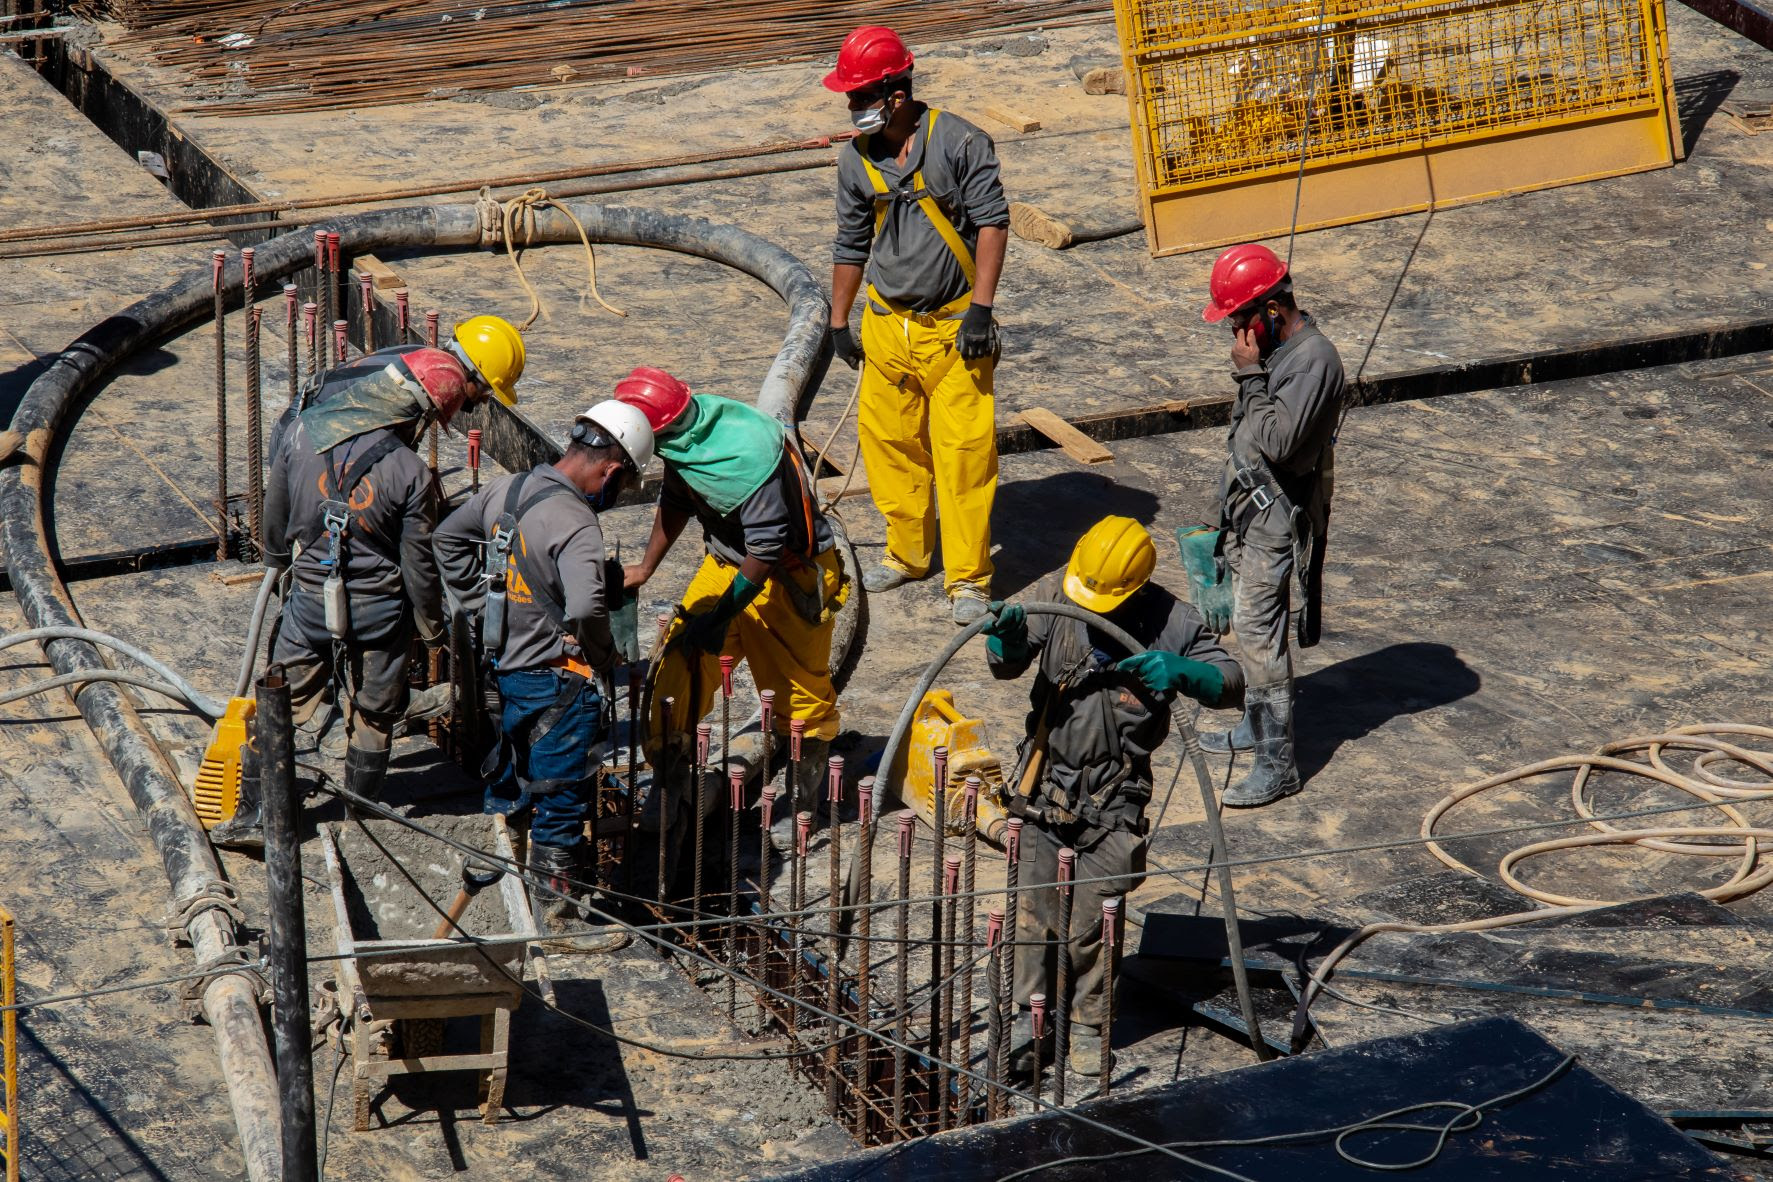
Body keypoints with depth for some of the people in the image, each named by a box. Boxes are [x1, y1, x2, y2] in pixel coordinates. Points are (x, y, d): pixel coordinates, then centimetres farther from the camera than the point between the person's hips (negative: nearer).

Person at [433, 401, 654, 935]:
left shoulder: (505, 490, 0)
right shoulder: (575, 523, -25)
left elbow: (447, 538, 15)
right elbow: (586, 606, -39)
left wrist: (481, 606, 16)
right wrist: (605, 656, -19)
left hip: (504, 666, 8)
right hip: (557, 681, -8)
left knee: (507, 788, 25)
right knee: (561, 800, 6)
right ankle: (559, 908, 15)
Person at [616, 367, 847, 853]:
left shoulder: (751, 454, -34)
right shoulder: (683, 439, -9)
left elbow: (768, 547, -29)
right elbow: (675, 503, 11)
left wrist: (722, 616, -24)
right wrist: (645, 568, 11)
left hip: (790, 575, -7)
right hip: (728, 559, 7)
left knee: (800, 689, 5)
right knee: (679, 661, -2)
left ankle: (802, 801, 20)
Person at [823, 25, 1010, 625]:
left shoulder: (958, 142, -11)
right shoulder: (856, 159, 5)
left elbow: (992, 220, -10)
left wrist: (980, 307, -16)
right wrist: (838, 322, 18)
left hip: (954, 327, -5)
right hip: (887, 325, 5)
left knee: (963, 450, -7)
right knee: (889, 442, 10)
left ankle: (968, 578, 0)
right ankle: (908, 554, 28)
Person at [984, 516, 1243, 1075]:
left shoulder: (1170, 622, -13)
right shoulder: (1056, 593, -11)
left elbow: (1231, 682, -11)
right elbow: (1006, 666, -12)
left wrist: (1180, 672, -31)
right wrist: (1007, 637, -36)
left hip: (1113, 797, -1)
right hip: (1045, 783, 2)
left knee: (1092, 919, 6)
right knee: (1033, 909, 8)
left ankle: (1088, 1024, 24)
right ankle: (1028, 1017, 23)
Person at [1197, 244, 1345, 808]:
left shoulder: (1315, 360, -23)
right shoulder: (1273, 345, 7)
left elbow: (1277, 440, -30)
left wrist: (1251, 375, -24)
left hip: (1279, 516, -10)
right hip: (1248, 508, 10)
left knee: (1258, 633, -10)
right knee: (1248, 623, 20)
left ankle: (1278, 763, -6)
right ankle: (1257, 724, 36)